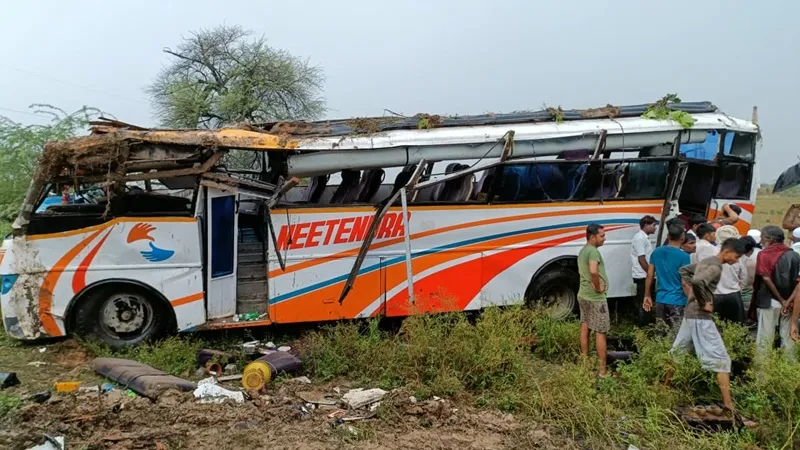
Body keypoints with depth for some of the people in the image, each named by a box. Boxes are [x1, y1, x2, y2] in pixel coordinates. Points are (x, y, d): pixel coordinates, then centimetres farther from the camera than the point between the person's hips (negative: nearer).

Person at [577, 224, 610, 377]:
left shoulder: (583, 250, 11)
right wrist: (598, 287, -22)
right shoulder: (593, 251, -20)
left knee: (585, 327, 16)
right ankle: (602, 370, 0)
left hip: (583, 295, 10)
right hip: (596, 298, -9)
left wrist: (592, 284, 11)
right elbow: (593, 271, -38)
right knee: (600, 333, -3)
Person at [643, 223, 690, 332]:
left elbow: (649, 276, 7)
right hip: (677, 301, -5)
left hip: (660, 300, 5)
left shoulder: (656, 252, 3)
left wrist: (647, 296, 15)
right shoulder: (684, 256, -12)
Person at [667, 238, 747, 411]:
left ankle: (665, 386, 32)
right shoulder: (716, 267, -17)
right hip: (701, 317, -9)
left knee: (677, 352, 20)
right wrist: (703, 303, -20)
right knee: (721, 359, -6)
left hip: (690, 314, 9)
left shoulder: (706, 261, 11)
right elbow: (697, 282, -34)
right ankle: (728, 404, -8)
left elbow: (684, 270, 25)